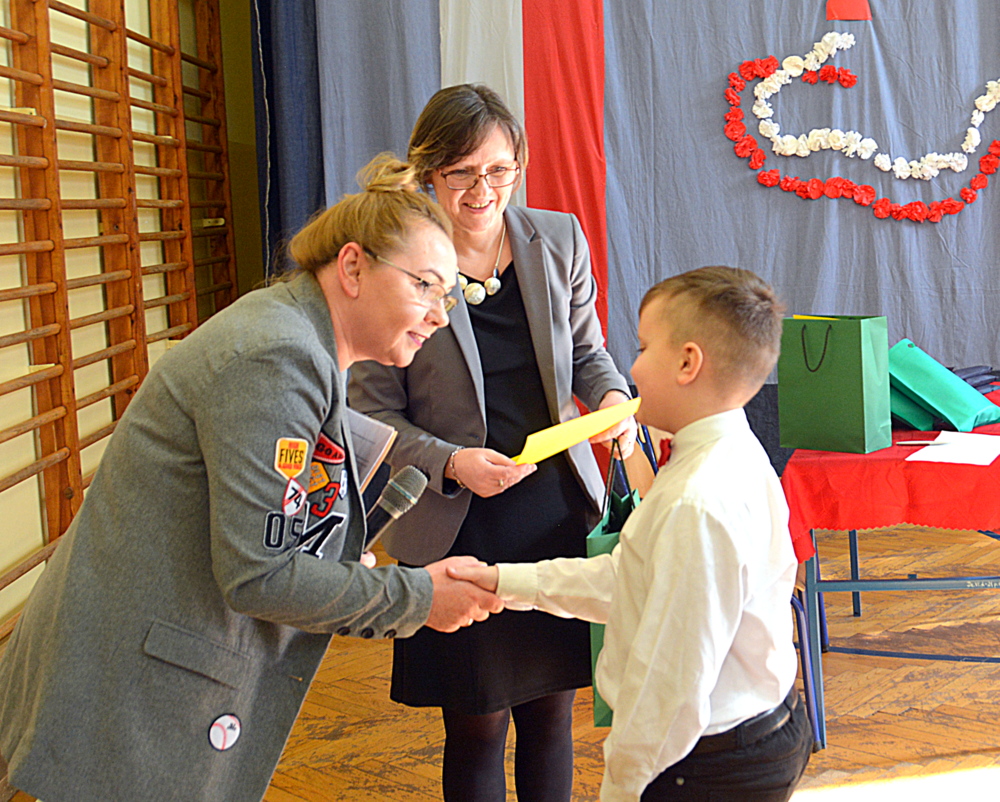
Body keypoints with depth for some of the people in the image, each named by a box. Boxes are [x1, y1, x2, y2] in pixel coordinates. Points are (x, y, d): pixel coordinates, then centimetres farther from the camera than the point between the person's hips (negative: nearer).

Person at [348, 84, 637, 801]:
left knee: (551, 711, 15)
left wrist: (613, 396, -8)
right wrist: (450, 463, -23)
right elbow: (373, 413, -6)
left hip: (559, 515, 3)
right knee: (477, 725, 9)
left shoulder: (560, 240, 1)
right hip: (461, 532, -3)